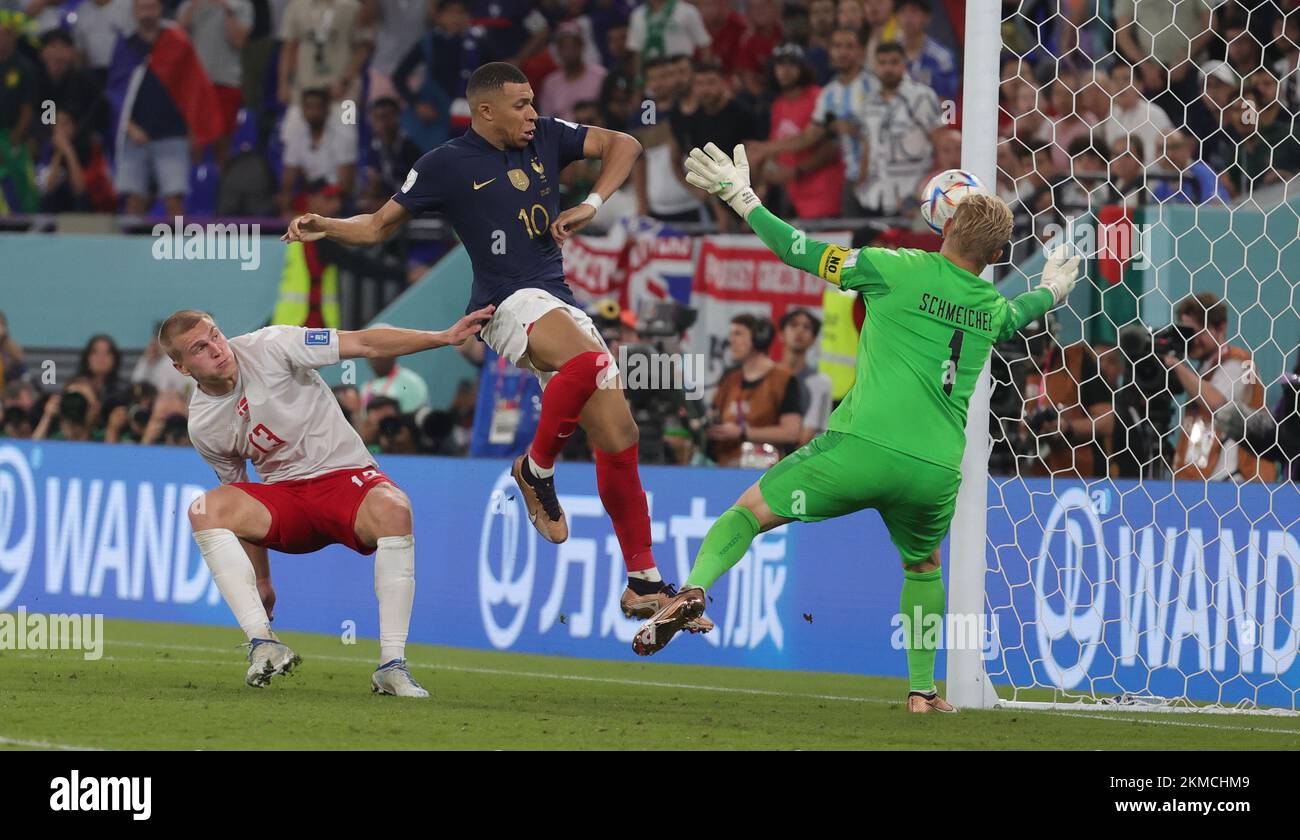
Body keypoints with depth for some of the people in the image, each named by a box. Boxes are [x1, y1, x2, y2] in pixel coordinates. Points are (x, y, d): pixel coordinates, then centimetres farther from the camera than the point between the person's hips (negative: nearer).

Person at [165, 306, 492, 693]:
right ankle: (262, 643, -27)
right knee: (205, 511, -24)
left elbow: (364, 343, -13)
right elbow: (242, 499, 13)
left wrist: (446, 337, -21)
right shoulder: (202, 427, 0)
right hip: (282, 495, 3)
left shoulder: (269, 346, -12)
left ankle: (392, 665, -32)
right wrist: (261, 581, 15)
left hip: (344, 472, -3)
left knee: (392, 510, -36)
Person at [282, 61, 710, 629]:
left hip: (562, 304, 6)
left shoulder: (546, 138, 11)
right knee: (588, 361, -38)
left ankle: (644, 585, 10)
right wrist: (325, 228, -11)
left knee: (619, 442, 2)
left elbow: (623, 145, 18)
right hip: (510, 303, -6)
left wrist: (591, 205, 2)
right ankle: (536, 469, -13)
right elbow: (379, 226, 8)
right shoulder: (446, 164, -1)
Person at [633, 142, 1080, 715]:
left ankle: (695, 588, -19)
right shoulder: (992, 310, 15)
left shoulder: (900, 270, 0)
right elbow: (1016, 316, 42)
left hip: (864, 447, -4)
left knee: (749, 511, 8)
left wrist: (742, 198, 13)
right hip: (938, 469, 4)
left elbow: (801, 253, 2)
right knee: (923, 567, 32)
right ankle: (922, 688, 25)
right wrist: (1051, 290, 64)